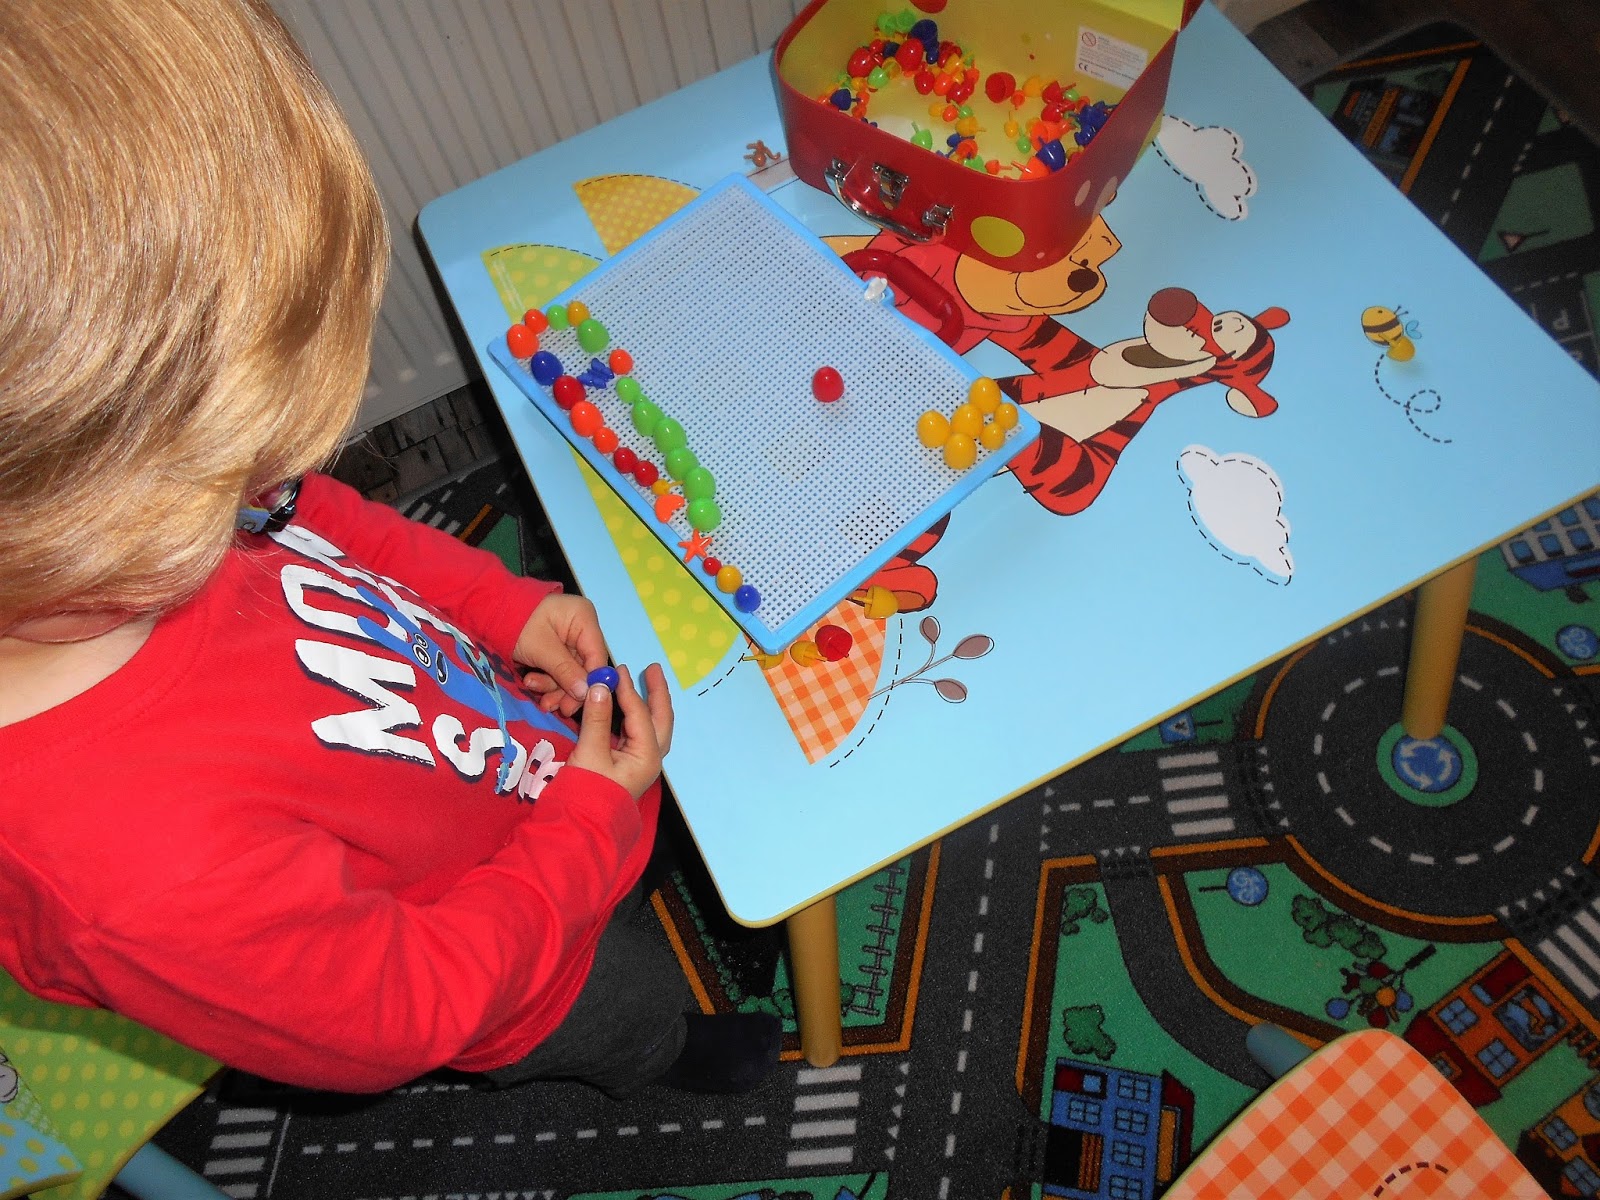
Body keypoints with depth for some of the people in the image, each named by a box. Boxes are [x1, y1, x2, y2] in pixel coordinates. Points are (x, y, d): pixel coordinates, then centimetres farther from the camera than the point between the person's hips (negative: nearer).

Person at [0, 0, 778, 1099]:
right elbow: (404, 1010, -28)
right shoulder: (152, 867, -49)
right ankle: (672, 1063, 71)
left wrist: (500, 600, -11)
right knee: (641, 1016, 31)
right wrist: (595, 818, -18)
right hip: (527, 987, -4)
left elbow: (313, 519, -3)